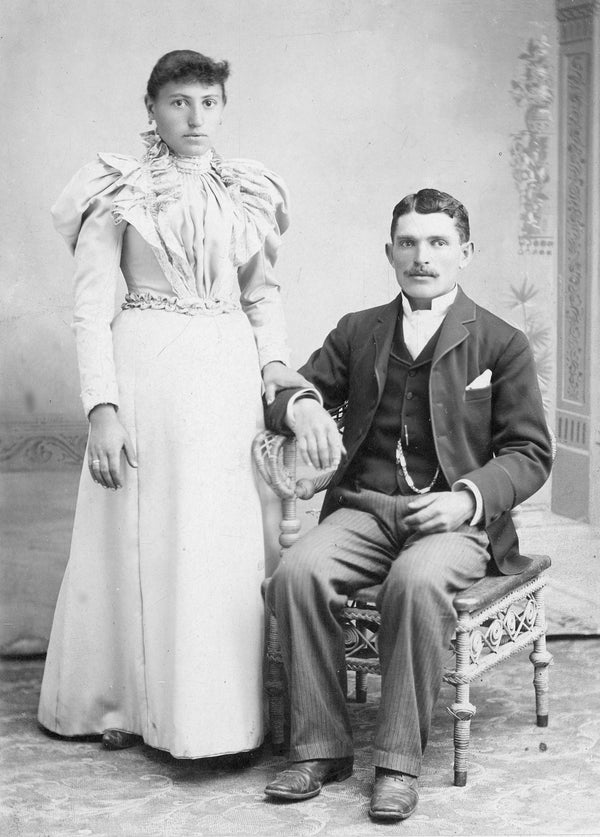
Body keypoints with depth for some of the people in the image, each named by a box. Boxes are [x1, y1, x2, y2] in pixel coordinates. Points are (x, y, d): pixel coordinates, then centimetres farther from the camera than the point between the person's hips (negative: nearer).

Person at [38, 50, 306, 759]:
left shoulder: (248, 192, 10)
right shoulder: (119, 191, -1)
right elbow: (90, 309, -5)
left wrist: (273, 358, 2)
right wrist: (102, 407, -14)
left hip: (230, 380, 3)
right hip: (146, 373, -3)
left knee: (231, 546, 4)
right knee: (142, 539, 2)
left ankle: (223, 708, 18)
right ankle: (124, 704, 18)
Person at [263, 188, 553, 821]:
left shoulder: (501, 343, 7)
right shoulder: (357, 332, 17)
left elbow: (529, 453, 2)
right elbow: (280, 398, 15)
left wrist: (467, 500, -17)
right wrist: (299, 407, -12)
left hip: (455, 517, -3)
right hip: (363, 508, 3)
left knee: (417, 579, -36)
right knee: (297, 571, -28)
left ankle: (399, 761, -24)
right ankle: (319, 747, -15)